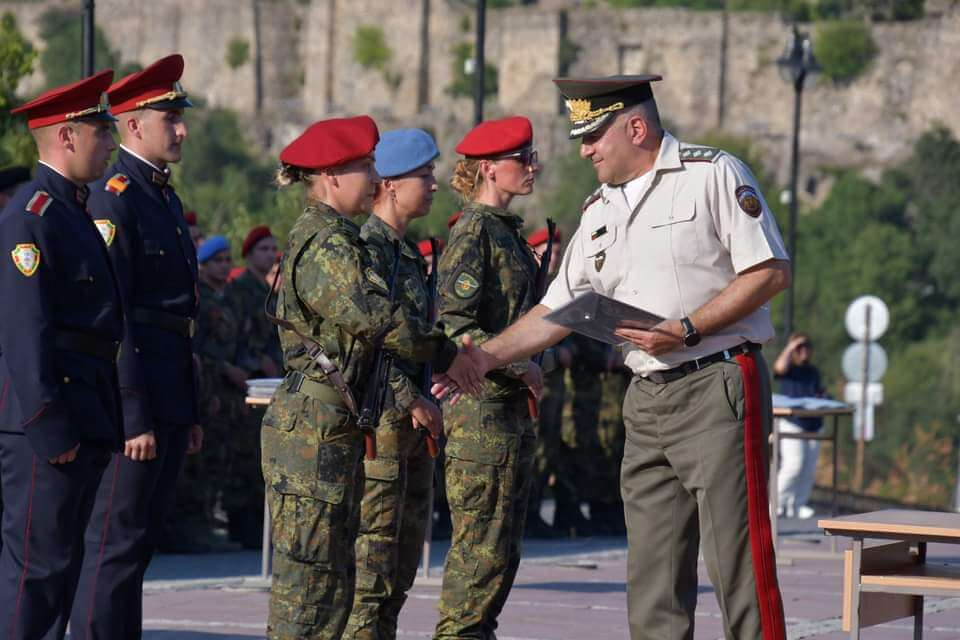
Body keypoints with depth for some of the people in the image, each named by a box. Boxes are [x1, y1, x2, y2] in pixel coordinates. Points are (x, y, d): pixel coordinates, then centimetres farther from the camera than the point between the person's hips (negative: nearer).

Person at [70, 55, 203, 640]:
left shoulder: (166, 198, 18)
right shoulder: (113, 198, -13)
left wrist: (190, 411, 20)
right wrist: (135, 415, -21)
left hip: (169, 401, 9)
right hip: (132, 399, -9)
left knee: (141, 541, 12)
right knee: (116, 543, -7)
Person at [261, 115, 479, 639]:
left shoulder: (332, 238, 19)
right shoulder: (326, 243, -13)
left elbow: (358, 337, 24)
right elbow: (376, 318, -25)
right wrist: (445, 355, -14)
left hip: (333, 427, 10)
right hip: (314, 428, -10)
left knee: (333, 580, 12)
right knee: (309, 575, -8)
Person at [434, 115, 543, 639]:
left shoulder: (506, 229, 18)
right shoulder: (473, 231, -11)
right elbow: (455, 321, -19)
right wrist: (516, 365, -15)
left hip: (510, 402, 10)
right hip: (481, 404, -10)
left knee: (502, 544, 11)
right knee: (482, 540, -8)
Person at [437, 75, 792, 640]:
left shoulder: (713, 175, -4)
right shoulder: (600, 213, 17)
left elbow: (771, 271, -9)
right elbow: (558, 310, 22)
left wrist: (685, 330, -15)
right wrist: (487, 355, 11)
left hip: (718, 387, -7)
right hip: (648, 398, 7)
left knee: (738, 560, -10)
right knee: (651, 572, 4)